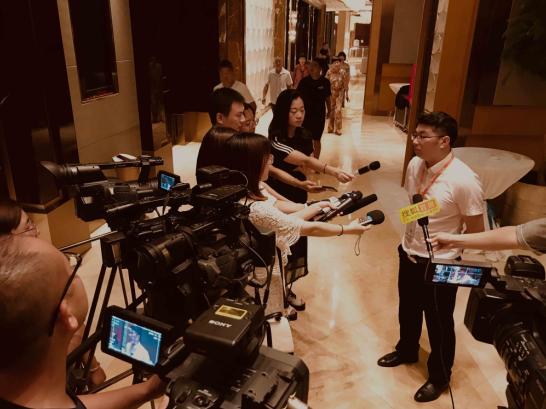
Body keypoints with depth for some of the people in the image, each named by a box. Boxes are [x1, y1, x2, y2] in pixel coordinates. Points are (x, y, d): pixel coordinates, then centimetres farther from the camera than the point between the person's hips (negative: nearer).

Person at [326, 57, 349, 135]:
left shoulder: (343, 72, -4)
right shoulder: (329, 72, -3)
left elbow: (345, 84, -1)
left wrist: (347, 94, -1)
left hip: (340, 92, -1)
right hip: (331, 92, 1)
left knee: (338, 110, -7)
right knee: (331, 110, 8)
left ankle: (337, 129, 0)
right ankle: (330, 128, 20)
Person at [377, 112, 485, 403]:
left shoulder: (463, 180, -25)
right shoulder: (414, 165, -6)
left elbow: (476, 230, -15)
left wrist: (448, 253, -6)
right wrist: (409, 244, 13)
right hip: (408, 255, 6)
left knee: (439, 324, 15)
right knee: (408, 311, 26)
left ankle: (439, 377, 40)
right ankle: (406, 351, 54)